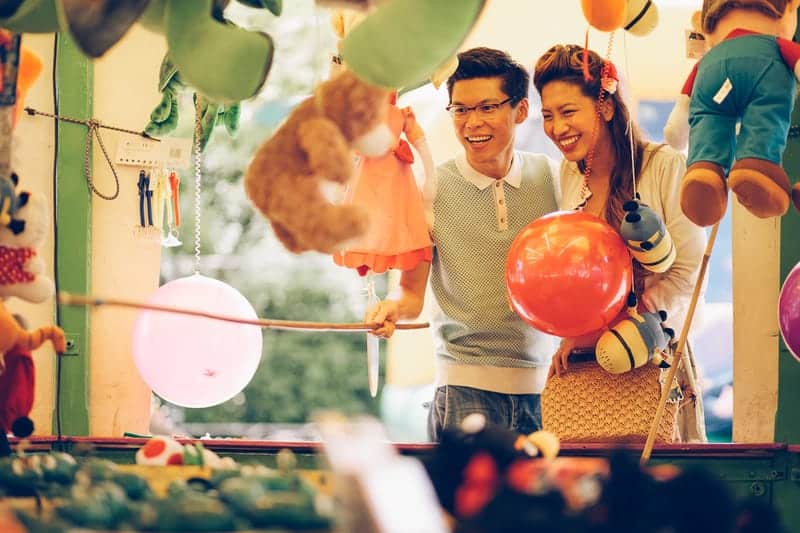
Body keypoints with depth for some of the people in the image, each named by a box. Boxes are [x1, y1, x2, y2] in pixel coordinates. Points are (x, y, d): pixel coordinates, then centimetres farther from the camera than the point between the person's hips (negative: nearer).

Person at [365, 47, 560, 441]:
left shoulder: (551, 178, 4)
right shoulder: (431, 189, -1)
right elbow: (412, 290, 3)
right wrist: (393, 307, -19)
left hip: (546, 383, 2)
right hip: (465, 385, -2)